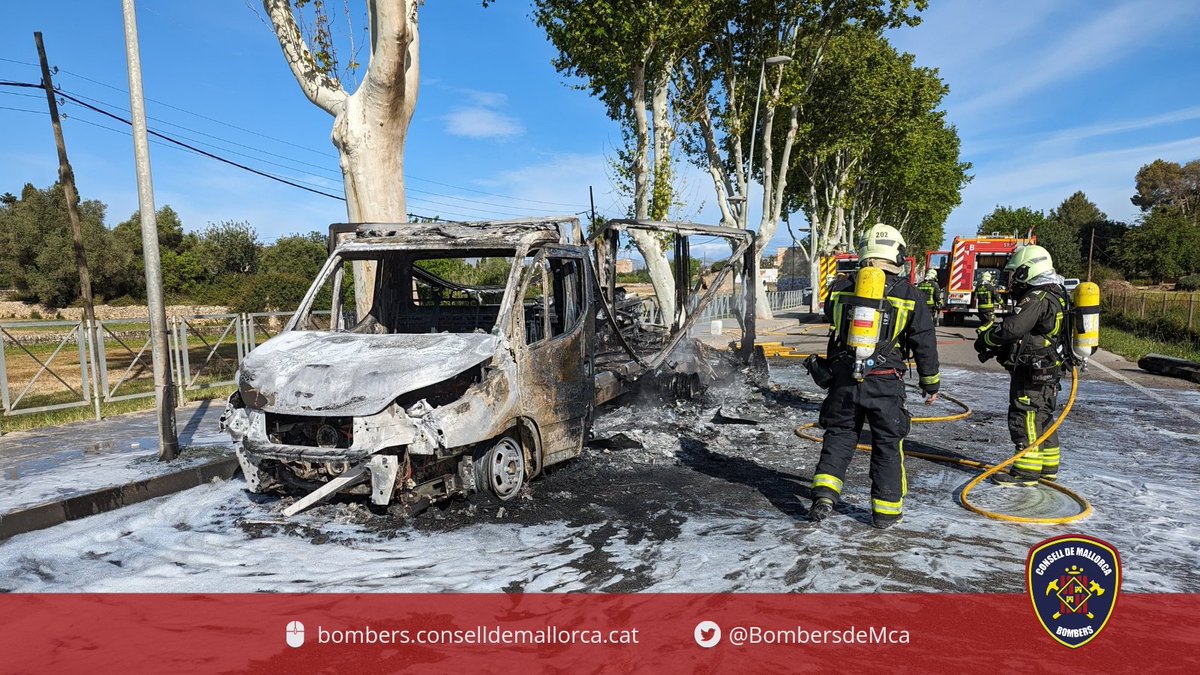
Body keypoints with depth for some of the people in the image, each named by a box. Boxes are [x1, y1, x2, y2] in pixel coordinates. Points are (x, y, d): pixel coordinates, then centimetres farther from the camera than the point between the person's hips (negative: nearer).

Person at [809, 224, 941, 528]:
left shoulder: (841, 289, 0)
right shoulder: (908, 294, -4)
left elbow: (831, 318, 18)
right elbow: (924, 343, 1)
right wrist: (931, 382, 12)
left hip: (844, 380, 2)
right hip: (885, 383, -1)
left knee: (839, 435, 15)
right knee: (888, 444, 11)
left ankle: (824, 493, 3)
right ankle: (886, 509, 18)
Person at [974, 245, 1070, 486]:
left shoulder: (1037, 298, -19)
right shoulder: (1055, 296, 15)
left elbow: (1013, 328, -27)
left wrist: (986, 339, -10)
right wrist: (998, 349, 11)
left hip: (1033, 372, -10)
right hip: (1048, 371, 10)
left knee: (1024, 419, -6)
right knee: (1042, 418, 18)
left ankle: (1027, 471, -2)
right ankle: (1048, 466, 27)